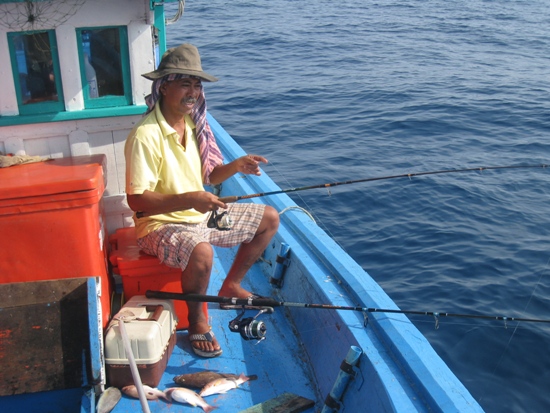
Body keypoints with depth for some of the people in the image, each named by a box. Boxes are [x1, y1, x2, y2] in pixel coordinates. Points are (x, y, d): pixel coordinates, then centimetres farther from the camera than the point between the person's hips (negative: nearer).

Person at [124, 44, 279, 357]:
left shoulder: (194, 124, 4)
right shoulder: (146, 135, -23)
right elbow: (137, 200, -26)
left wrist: (236, 166, -10)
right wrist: (189, 199, -36)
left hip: (201, 214, 9)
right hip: (161, 223, -8)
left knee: (270, 219, 11)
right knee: (202, 252, -40)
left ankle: (231, 286, 23)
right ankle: (197, 321, -9)